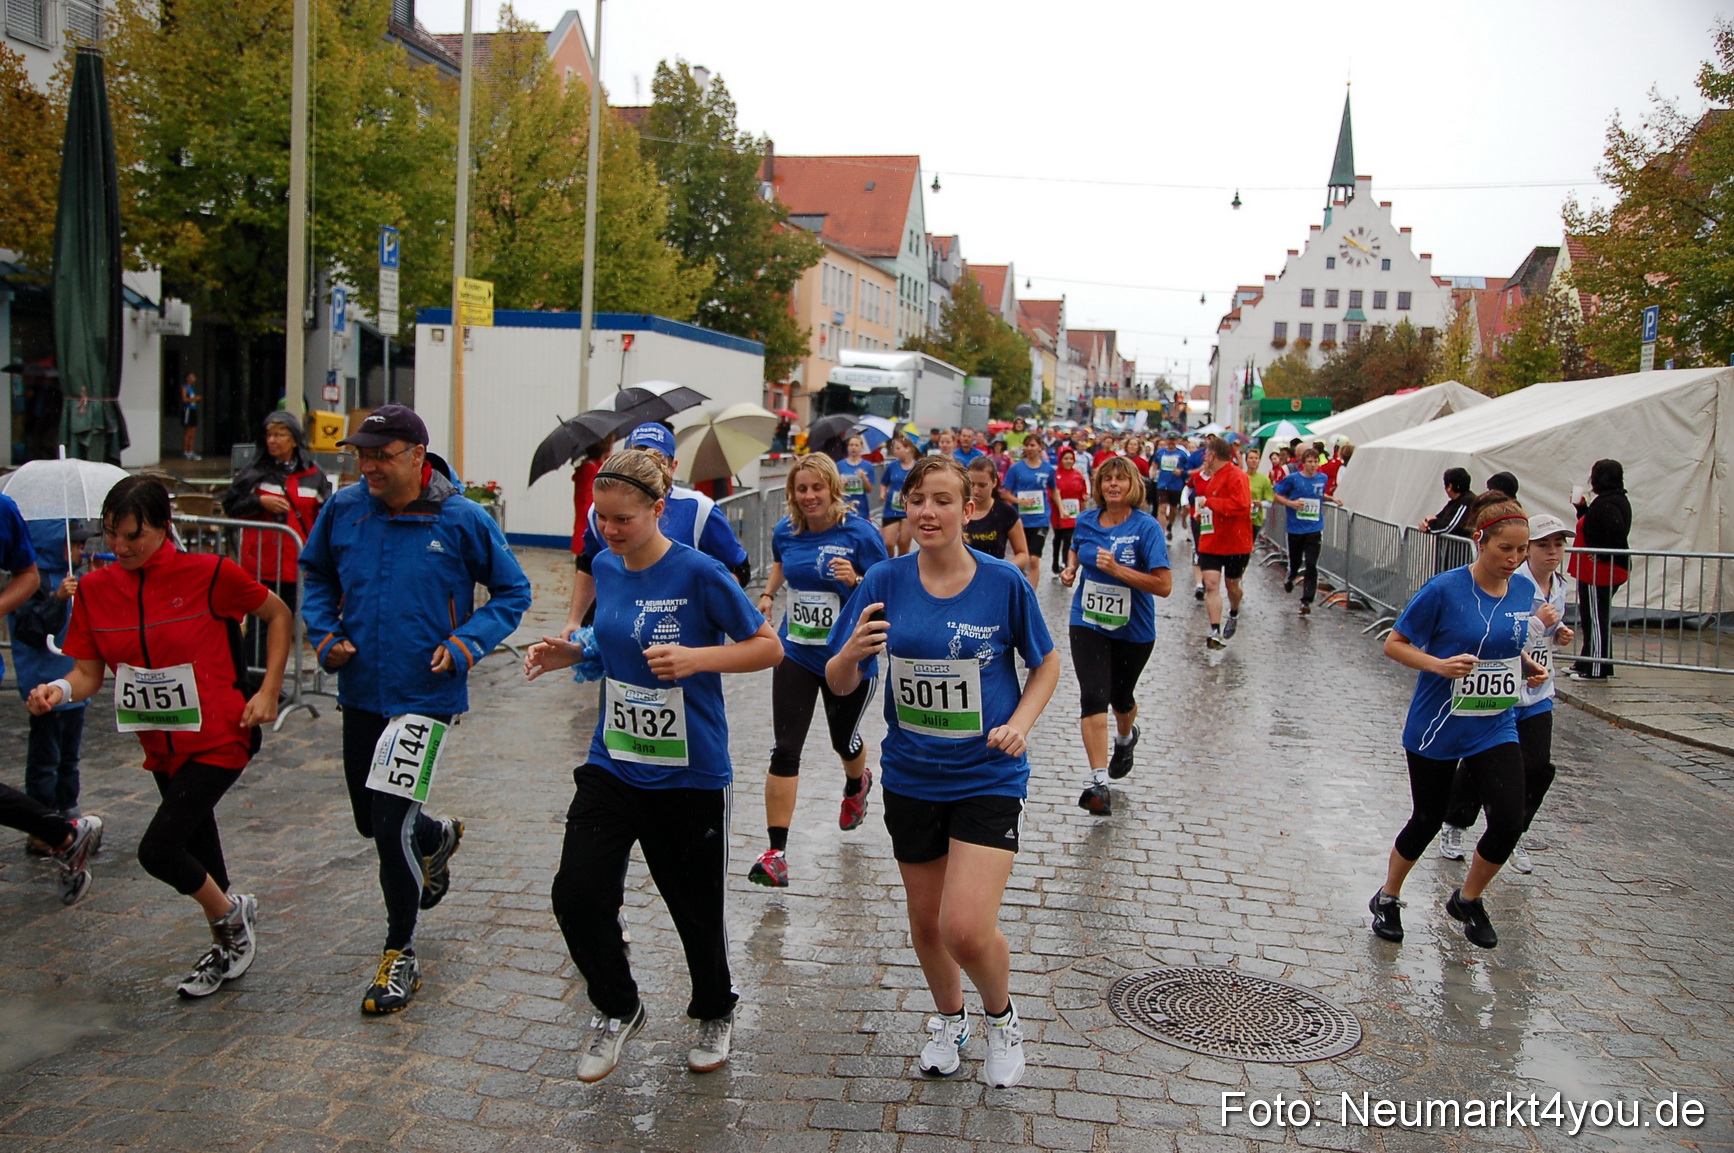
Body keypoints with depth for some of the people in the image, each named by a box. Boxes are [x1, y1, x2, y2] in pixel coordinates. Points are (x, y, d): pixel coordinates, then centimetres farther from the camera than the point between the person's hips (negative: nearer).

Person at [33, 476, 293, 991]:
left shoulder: (210, 574, -16)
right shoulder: (95, 589, -3)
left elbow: (279, 616, -3)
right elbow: (88, 673, 2)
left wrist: (269, 690, -9)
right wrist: (59, 689, -21)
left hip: (219, 739, -6)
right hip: (162, 746, 6)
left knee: (158, 850, -15)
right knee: (198, 852, 19)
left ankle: (233, 914, 15)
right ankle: (227, 947, 42)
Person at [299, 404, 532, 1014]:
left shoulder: (463, 520, -12)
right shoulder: (344, 508, -2)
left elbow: (512, 592, -1)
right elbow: (315, 573, 16)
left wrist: (466, 643, -14)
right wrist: (323, 633, 0)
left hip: (425, 695, -5)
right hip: (361, 691, 5)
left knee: (391, 822, -9)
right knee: (369, 819, 18)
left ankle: (400, 954, 12)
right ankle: (439, 835, 53)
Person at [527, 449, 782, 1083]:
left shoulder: (698, 573, -17)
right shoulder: (606, 567, 2)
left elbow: (769, 646, -12)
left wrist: (696, 658, -27)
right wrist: (570, 652, -1)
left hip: (689, 774, -5)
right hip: (612, 764, 5)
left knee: (695, 906, 10)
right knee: (577, 894, -6)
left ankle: (715, 1014, 40)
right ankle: (616, 1010, 22)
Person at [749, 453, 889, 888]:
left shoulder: (859, 533, -15)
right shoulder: (786, 531, -2)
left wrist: (855, 581, -31)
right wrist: (767, 595, 6)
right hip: (796, 654, 2)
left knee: (844, 740, 20)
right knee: (784, 750, -8)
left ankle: (857, 785, 57)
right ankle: (776, 853, -5)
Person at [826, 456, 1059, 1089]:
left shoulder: (1004, 582, -11)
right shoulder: (885, 581, -7)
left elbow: (1047, 665, 4)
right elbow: (839, 684, -4)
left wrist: (1019, 724, -12)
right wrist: (852, 652, -26)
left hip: (988, 776, -3)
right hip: (912, 776, 3)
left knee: (967, 929, -13)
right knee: (926, 922, 16)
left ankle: (1002, 1016, 21)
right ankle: (948, 1018, 46)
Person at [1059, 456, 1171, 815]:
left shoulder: (1147, 527, -15)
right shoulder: (1086, 521, -1)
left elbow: (1164, 585, -20)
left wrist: (1117, 569, -27)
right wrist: (1070, 568, 2)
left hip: (1133, 628, -1)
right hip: (1088, 623, 2)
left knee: (1120, 697, 18)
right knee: (1093, 696, -16)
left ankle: (1125, 737, 54)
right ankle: (1097, 782, -18)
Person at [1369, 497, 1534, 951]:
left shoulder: (1524, 591, 0)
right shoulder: (1445, 589, -16)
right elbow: (1394, 644, -11)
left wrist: (1529, 664, 2)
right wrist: (1439, 665, -25)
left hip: (1496, 728, 4)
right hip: (1437, 727, -4)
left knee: (1508, 822, -8)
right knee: (1428, 821, 8)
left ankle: (1467, 900, 20)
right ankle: (1387, 898, 34)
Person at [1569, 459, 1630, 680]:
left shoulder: (1606, 504, -19)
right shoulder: (1616, 500, 14)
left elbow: (1617, 533, -30)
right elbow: (1592, 526, 22)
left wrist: (1601, 556, -19)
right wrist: (1581, 507, 20)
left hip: (1600, 573, -11)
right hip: (1602, 572, 11)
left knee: (1596, 619, -5)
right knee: (1591, 618, 17)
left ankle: (1596, 669, -1)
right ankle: (1587, 664, 25)